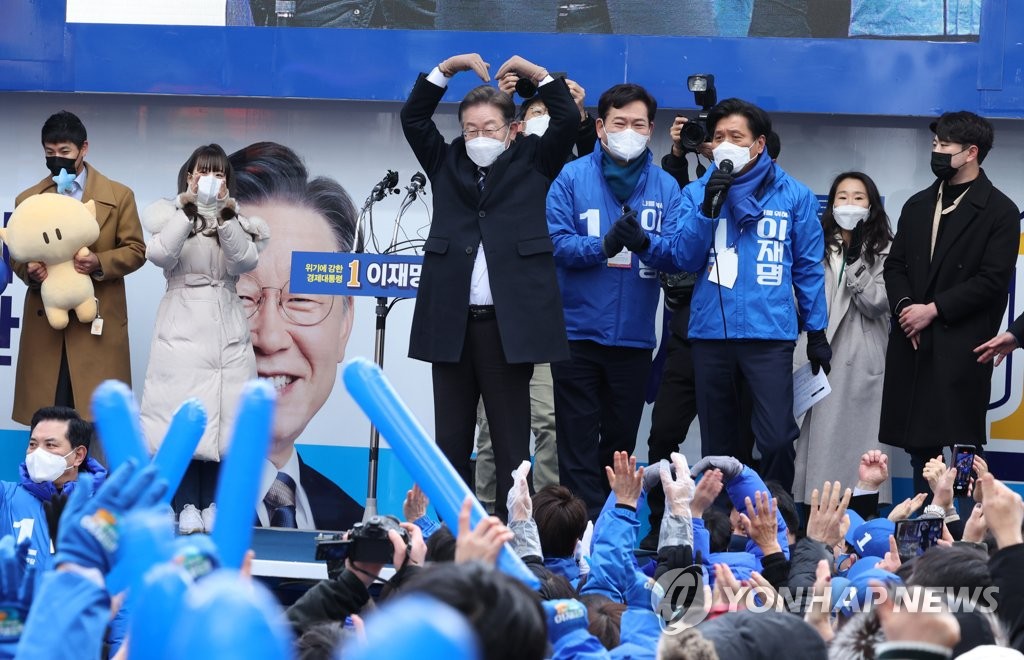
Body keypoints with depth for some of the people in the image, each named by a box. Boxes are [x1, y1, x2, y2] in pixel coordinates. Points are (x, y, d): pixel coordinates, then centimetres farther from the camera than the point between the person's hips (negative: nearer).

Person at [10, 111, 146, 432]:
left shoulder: (118, 196, 6)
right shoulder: (28, 200, 11)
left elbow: (135, 250, 4)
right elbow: (16, 255, 12)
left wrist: (100, 263, -15)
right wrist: (29, 271, -12)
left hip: (97, 321, -2)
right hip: (44, 322, 2)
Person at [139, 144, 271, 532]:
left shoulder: (237, 220, 14)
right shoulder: (170, 215, 8)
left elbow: (244, 261, -5)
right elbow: (160, 255, -12)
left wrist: (225, 213, -13)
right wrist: (189, 207, -16)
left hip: (225, 329, 2)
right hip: (182, 326, -2)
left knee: (221, 415, -3)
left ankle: (213, 505, 1)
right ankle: (187, 507, -8)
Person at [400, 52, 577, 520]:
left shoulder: (530, 163, 9)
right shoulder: (447, 164, 15)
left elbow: (568, 120, 1)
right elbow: (413, 117, 8)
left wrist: (536, 74, 0)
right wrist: (448, 68, 3)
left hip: (508, 323, -3)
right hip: (451, 323, 3)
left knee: (511, 442, 0)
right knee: (450, 442, 6)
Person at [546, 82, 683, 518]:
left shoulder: (665, 187, 4)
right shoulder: (572, 178, -1)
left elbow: (677, 254, -6)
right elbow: (557, 242, -10)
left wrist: (644, 242, -26)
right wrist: (604, 245, -26)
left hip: (634, 336, 2)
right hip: (579, 331, -2)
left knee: (620, 444, 11)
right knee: (579, 445, -2)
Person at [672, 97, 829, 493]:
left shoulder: (793, 196, 3)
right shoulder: (697, 193, 8)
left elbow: (808, 267, 7)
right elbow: (686, 259, 1)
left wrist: (817, 332, 7)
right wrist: (708, 209, -12)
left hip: (770, 332, -2)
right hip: (710, 330, 2)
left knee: (777, 439, -11)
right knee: (717, 446, 9)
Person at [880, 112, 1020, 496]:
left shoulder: (999, 212, -3)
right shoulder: (918, 206, 17)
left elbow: (992, 280, -10)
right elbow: (895, 265, 16)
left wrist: (933, 310, -13)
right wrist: (904, 306, -5)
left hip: (960, 348, -6)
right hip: (912, 345, 6)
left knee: (957, 444, -9)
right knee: (918, 443, 5)